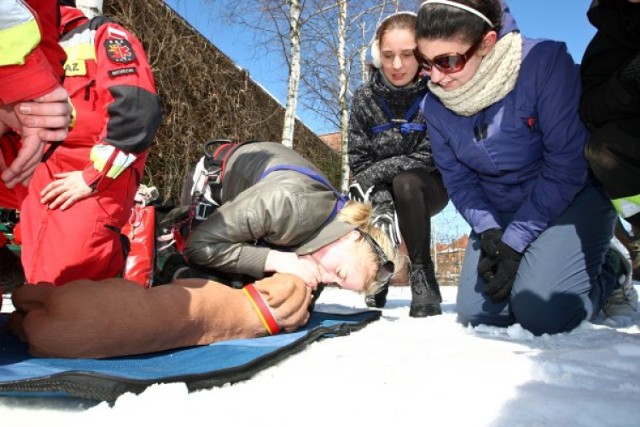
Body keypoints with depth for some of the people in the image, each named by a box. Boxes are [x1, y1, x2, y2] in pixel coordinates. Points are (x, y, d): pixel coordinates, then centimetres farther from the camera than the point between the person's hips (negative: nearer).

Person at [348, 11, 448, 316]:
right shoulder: (364, 98, -8)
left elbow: (429, 158, -20)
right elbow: (359, 161, -10)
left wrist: (376, 172, -24)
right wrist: (381, 203, -26)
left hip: (428, 186, -3)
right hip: (381, 189, 3)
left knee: (405, 184, -35)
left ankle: (424, 279, -22)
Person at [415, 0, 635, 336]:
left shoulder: (545, 61, -24)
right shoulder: (435, 104, -10)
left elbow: (567, 165, -21)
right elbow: (456, 178, 0)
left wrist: (515, 241, -22)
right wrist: (488, 231, -16)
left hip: (571, 198, -4)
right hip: (499, 214, 5)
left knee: (540, 313, -22)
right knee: (476, 316, -6)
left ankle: (610, 271, 9)